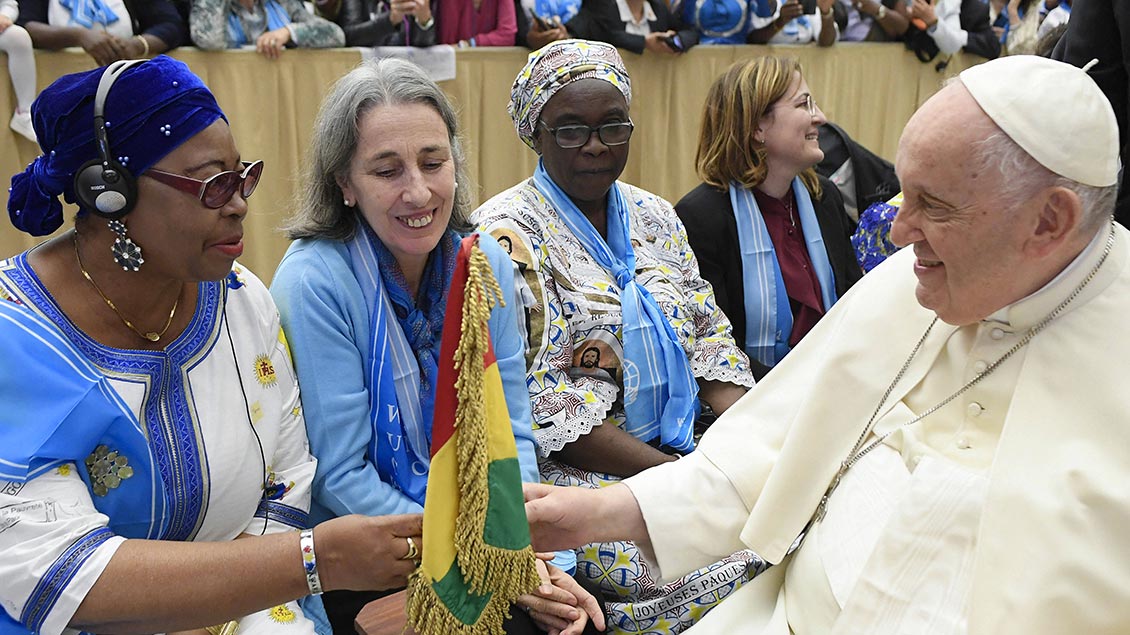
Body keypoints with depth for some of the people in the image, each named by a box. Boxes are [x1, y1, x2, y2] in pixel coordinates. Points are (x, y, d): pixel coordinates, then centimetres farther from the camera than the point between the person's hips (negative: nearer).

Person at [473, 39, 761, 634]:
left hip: (686, 446, 7)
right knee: (706, 575, -28)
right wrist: (678, 475, -19)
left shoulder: (655, 217, 13)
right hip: (576, 469, -6)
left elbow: (710, 337, 12)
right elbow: (540, 402, -16)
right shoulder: (506, 234, -8)